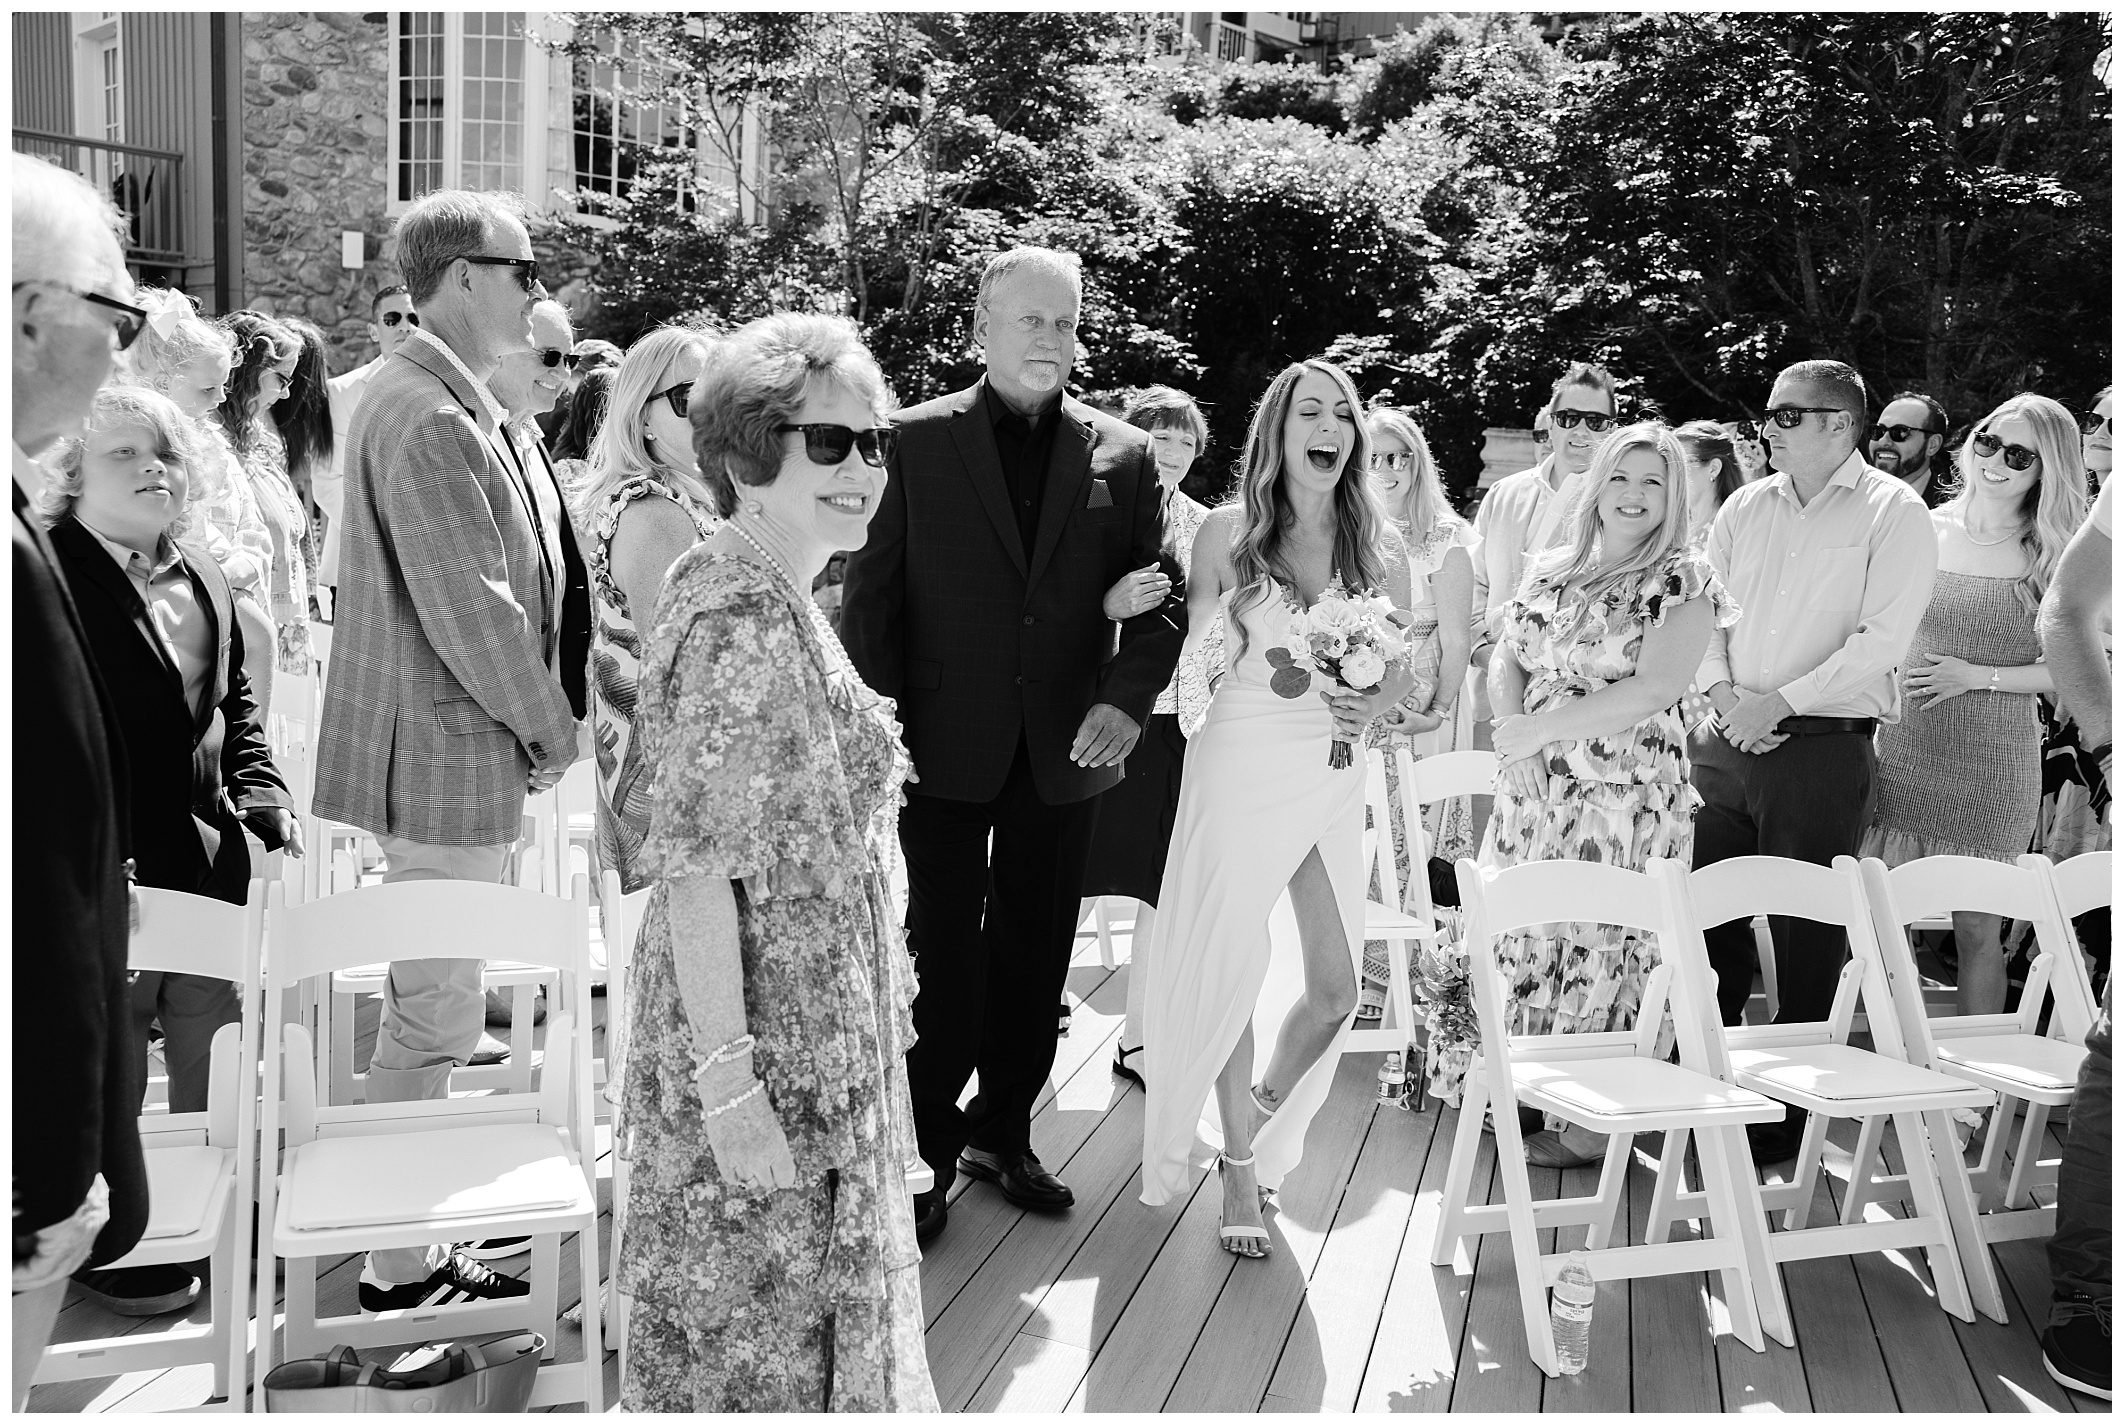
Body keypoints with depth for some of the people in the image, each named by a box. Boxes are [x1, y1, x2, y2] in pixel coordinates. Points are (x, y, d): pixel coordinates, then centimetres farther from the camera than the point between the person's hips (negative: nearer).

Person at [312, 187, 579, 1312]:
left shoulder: (449, 401, 14)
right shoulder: (429, 419, -20)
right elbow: (469, 608, -23)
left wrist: (537, 721, 12)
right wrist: (551, 729, -11)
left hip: (448, 753, 11)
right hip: (449, 757, -11)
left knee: (429, 1009, 18)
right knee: (433, 1018, 0)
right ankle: (403, 1266, 13)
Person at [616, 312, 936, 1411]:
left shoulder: (754, 591, 8)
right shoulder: (746, 625, -23)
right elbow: (695, 864, -25)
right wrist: (728, 1078, -25)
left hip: (806, 1027, 9)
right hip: (771, 1045, -9)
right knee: (757, 1334, 7)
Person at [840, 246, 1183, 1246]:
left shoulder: (1123, 456, 5)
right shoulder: (914, 442, -2)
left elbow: (1160, 598, 4)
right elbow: (870, 593, -2)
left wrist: (1127, 698, -12)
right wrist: (881, 728, -7)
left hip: (1063, 751, 3)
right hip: (944, 749, -3)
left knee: (1034, 957, 13)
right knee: (942, 957, 3)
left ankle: (1003, 1132, 29)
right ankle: (927, 1149, 17)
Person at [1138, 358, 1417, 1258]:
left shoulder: (1379, 545, 6)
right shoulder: (1228, 532, 0)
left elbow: (1406, 668, 10)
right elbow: (1188, 651, 6)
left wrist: (1370, 707, -8)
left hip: (1332, 774, 3)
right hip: (1239, 767, -3)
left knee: (1335, 990, 0)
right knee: (1231, 970, 0)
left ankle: (1258, 1127, 27)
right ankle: (1240, 1167, 21)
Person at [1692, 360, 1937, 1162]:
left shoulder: (1894, 514, -3)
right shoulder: (1745, 508, 13)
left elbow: (1882, 639, -12)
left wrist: (1779, 701, -16)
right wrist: (1724, 692, -7)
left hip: (1824, 745, -5)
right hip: (1728, 738, 5)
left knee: (1806, 935, 1)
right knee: (1708, 915, 8)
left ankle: (1786, 1113, 11)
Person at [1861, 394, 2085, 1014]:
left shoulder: (2052, 559, 0)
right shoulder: (1924, 530, 5)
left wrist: (1977, 675, -12)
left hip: (1993, 761, -2)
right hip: (1903, 747, 2)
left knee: (1977, 928, 5)